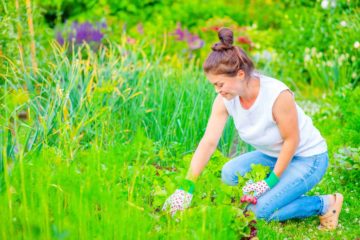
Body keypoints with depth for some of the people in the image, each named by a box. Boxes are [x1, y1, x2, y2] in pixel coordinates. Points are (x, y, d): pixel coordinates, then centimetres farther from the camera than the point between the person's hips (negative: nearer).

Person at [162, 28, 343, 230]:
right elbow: (209, 142, -19)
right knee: (230, 173, -15)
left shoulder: (278, 95, -32)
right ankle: (284, 191, 4)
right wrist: (186, 187, -25)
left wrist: (272, 181, -18)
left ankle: (326, 204, -1)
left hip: (308, 157, -7)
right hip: (273, 155, 7)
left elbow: (291, 140, -22)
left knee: (261, 209, -20)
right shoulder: (225, 99, -15)